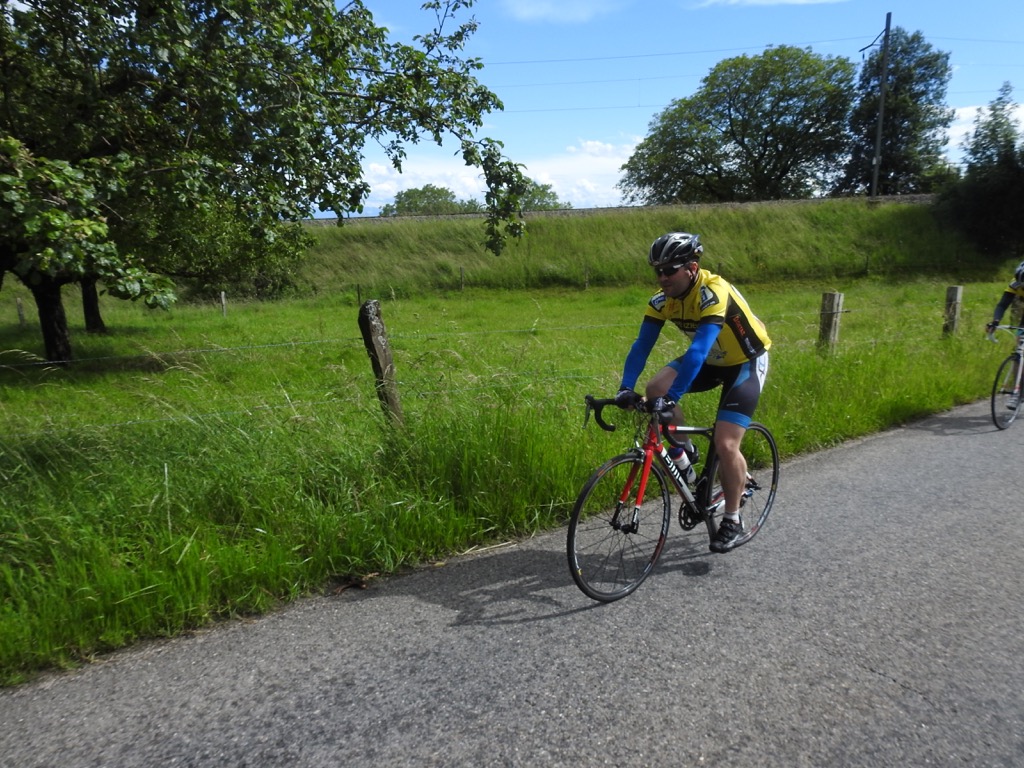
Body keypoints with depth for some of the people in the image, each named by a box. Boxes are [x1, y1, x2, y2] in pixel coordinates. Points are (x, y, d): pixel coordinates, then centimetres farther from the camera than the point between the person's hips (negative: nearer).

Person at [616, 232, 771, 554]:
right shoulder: (663, 298, -14)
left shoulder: (714, 293, -33)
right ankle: (682, 453, 5)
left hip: (746, 362, -6)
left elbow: (698, 350, -43)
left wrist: (672, 397, -49)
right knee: (655, 390, -20)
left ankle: (733, 522, 6)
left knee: (725, 445, -15)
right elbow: (641, 345, -19)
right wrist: (626, 389, -32)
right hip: (711, 361, 6)